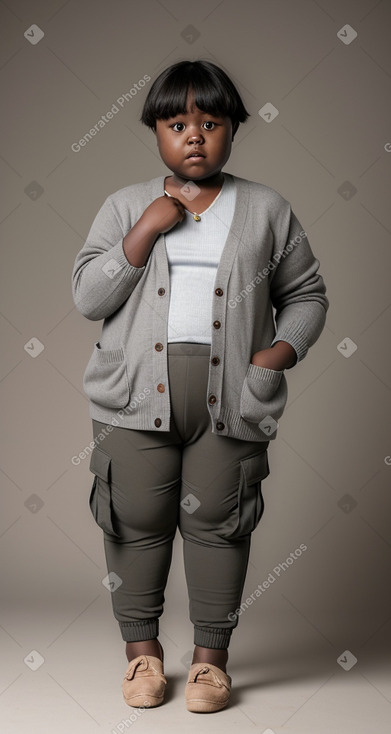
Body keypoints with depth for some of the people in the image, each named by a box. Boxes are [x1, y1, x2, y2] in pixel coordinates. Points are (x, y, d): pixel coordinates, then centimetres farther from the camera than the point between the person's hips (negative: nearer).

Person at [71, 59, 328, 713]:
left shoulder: (266, 209, 8)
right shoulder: (125, 206, 8)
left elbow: (306, 294, 14)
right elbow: (88, 297, -1)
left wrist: (281, 350, -4)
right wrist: (145, 231, -9)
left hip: (231, 396, 0)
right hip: (137, 392, 1)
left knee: (216, 520, 5)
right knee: (137, 519, 6)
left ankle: (211, 654, 21)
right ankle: (142, 648, 24)